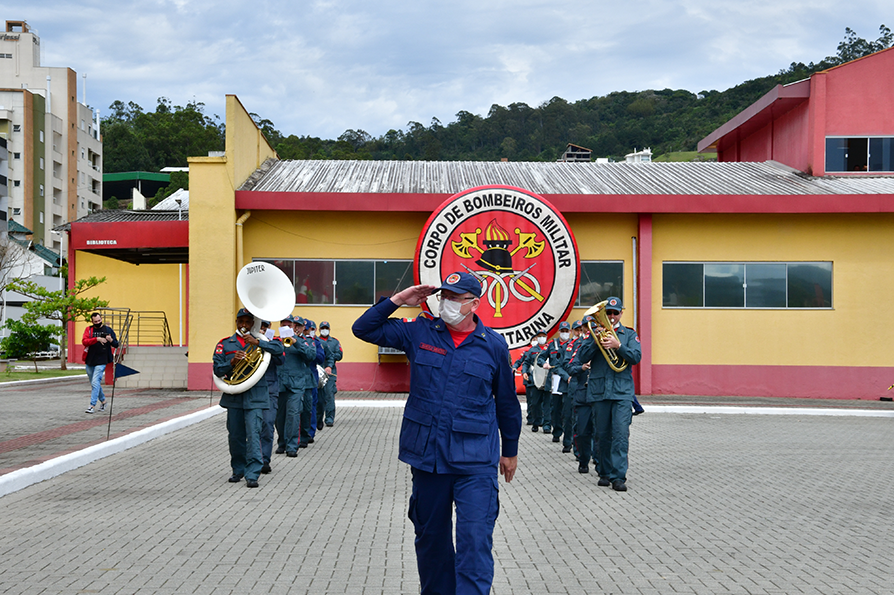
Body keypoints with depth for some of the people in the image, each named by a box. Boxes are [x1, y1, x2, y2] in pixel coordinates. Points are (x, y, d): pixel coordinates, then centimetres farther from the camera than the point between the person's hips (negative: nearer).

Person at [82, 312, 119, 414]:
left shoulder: (108, 330, 5)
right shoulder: (88, 329, 8)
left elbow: (116, 345, 7)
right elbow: (84, 342, -9)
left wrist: (111, 340, -15)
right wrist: (97, 339, -22)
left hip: (101, 361, -4)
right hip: (90, 361, 4)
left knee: (95, 382, -14)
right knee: (94, 384, 14)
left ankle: (92, 405, -13)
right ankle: (103, 401, 33)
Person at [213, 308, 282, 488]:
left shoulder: (260, 341, 10)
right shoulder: (225, 344, 10)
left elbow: (277, 348, -9)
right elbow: (218, 370, 1)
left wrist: (256, 342, -19)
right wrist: (233, 362, -17)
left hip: (255, 396, -2)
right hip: (233, 396, 2)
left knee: (253, 433, -12)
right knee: (235, 435, 8)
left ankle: (252, 474, -14)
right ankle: (238, 470, 24)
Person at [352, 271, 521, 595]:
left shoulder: (493, 344, 0)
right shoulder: (420, 332, 4)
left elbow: (507, 403, 10)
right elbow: (363, 328, 7)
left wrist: (510, 450, 16)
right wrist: (397, 300, -3)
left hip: (475, 462, -3)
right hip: (427, 455, 3)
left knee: (475, 541, -11)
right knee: (430, 535, 15)